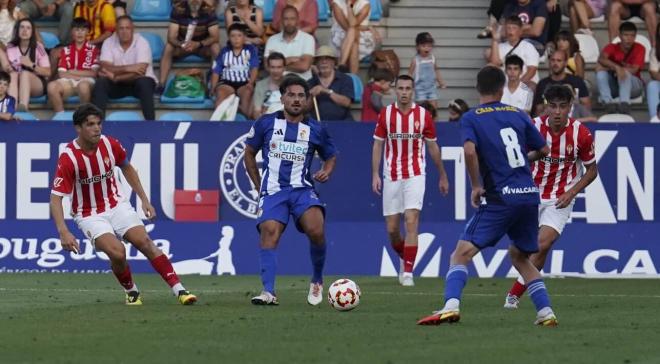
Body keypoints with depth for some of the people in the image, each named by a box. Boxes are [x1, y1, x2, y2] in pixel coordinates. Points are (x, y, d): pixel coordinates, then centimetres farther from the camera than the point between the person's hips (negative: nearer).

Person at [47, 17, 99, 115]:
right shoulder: (66, 51, 16)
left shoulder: (93, 49, 9)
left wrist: (73, 72, -1)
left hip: (87, 81, -2)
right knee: (52, 86, -30)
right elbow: (62, 74, 6)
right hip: (69, 82, 2)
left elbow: (94, 73, 1)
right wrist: (79, 76, -7)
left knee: (83, 86, -41)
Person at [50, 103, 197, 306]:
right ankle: (132, 292, 2)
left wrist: (144, 199, 10)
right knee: (117, 251, -25)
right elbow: (56, 197, -23)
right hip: (90, 215, -4)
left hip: (116, 205, 4)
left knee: (145, 242, -12)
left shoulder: (110, 144, -9)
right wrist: (63, 232, -33)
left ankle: (179, 291, -12)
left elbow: (127, 168, 13)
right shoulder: (68, 158, -23)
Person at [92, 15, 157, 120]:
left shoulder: (142, 43, -14)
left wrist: (115, 77, -28)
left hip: (137, 81, -2)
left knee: (144, 83, -35)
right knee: (101, 82, -26)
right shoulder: (109, 43, -6)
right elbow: (105, 68, -17)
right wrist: (127, 68, -30)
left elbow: (140, 72, -23)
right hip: (118, 84, 2)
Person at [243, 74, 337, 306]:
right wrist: (258, 186, 14)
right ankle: (268, 292, -28)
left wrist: (327, 171, 1)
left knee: (316, 230, -24)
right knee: (269, 232, -23)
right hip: (273, 190, 0)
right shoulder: (266, 123, 7)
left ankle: (317, 281, 1)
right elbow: (249, 153, 17)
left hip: (302, 189, 0)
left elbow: (331, 156, 24)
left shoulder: (315, 130, 9)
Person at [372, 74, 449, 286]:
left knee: (411, 221, -16)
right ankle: (404, 258, 33)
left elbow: (433, 147, 9)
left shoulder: (424, 115, -1)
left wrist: (443, 176, 14)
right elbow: (377, 145, 5)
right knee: (392, 229, 3)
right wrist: (375, 175, -5)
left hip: (415, 176, -2)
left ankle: (407, 272, -14)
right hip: (391, 177, 2)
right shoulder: (385, 115, 1)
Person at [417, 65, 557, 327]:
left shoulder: (471, 118, -1)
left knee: (462, 253, -6)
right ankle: (546, 312, 15)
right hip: (529, 195, 5)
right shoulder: (517, 115, 12)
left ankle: (451, 306, -27)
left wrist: (476, 186, -7)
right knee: (519, 256, 23)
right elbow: (543, 150, 18)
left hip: (500, 198, -5)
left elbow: (470, 151, -19)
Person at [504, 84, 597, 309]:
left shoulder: (581, 134, -12)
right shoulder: (533, 127, -10)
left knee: (543, 244, -17)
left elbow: (592, 170, 1)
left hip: (560, 200, -2)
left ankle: (514, 295, -4)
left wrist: (571, 193, -11)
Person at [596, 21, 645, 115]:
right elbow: (601, 59, -27)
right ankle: (608, 103, -38)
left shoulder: (639, 48, -9)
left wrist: (611, 68, -19)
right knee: (600, 68, -26)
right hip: (614, 86, 2)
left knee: (625, 72, -34)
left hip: (633, 86, -2)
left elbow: (633, 70, -19)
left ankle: (624, 103, -48)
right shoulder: (612, 47, -6)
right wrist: (616, 67, -44)